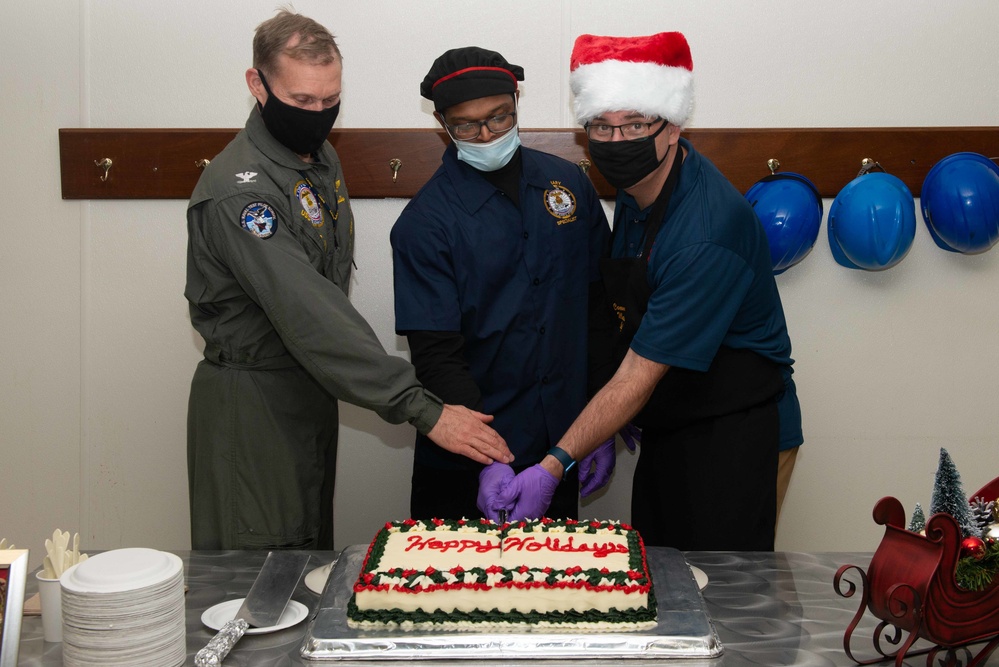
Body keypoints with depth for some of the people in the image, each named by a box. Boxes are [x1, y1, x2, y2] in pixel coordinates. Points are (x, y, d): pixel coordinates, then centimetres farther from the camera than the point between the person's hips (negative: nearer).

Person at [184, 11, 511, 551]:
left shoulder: (323, 158, 6)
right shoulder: (238, 193, -23)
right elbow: (310, 320, -30)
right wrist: (423, 411, -33)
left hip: (311, 388, 8)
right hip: (249, 401, -8)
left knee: (314, 549, 19)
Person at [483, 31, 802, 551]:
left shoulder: (707, 232, -27)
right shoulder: (635, 190, 0)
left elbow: (639, 375, -26)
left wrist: (554, 467, -24)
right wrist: (596, 434, 5)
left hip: (731, 437, -8)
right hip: (665, 429, 8)